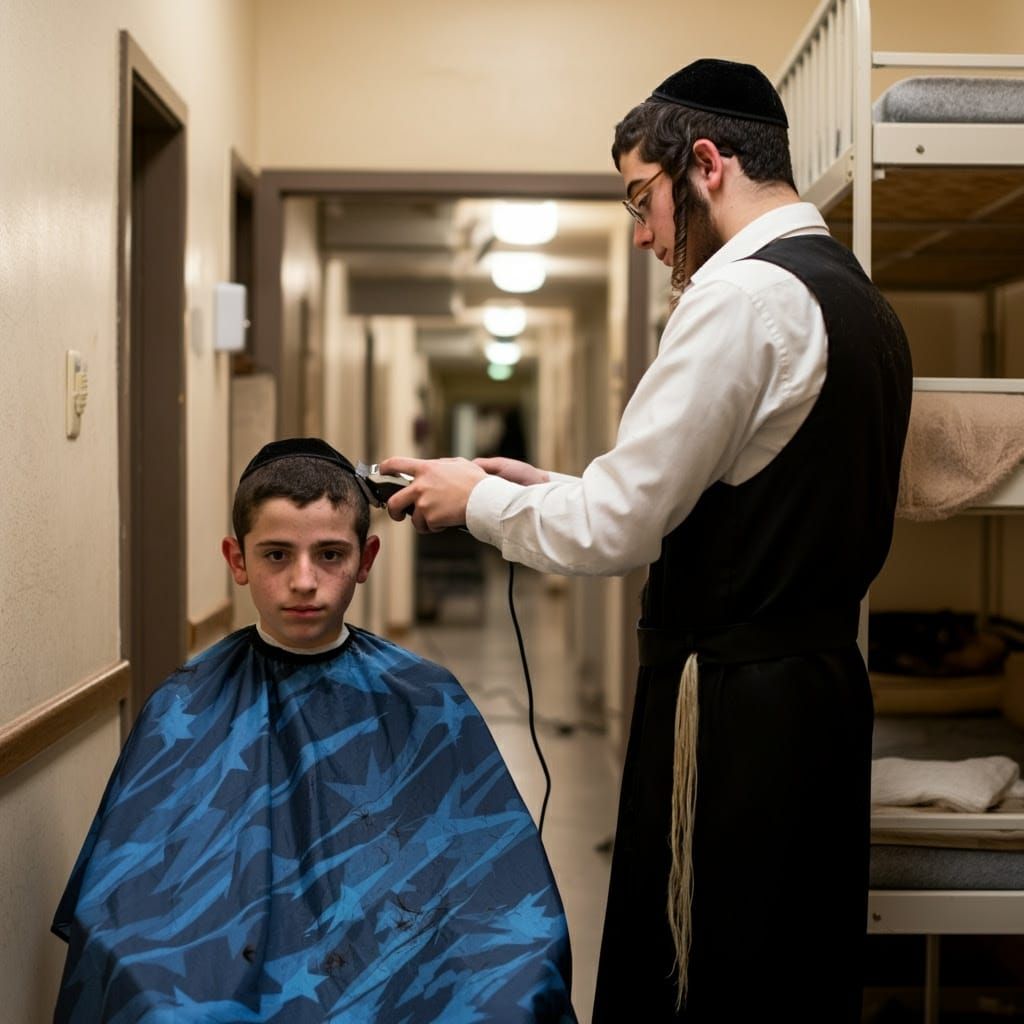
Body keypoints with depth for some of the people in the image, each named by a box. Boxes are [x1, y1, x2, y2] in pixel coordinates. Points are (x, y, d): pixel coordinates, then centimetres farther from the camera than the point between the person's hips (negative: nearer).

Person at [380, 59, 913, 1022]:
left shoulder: (742, 294, -15)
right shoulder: (859, 298, 13)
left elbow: (616, 528, -17)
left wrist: (476, 496, 0)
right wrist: (550, 486, 12)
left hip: (731, 707, -9)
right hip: (823, 685, 9)